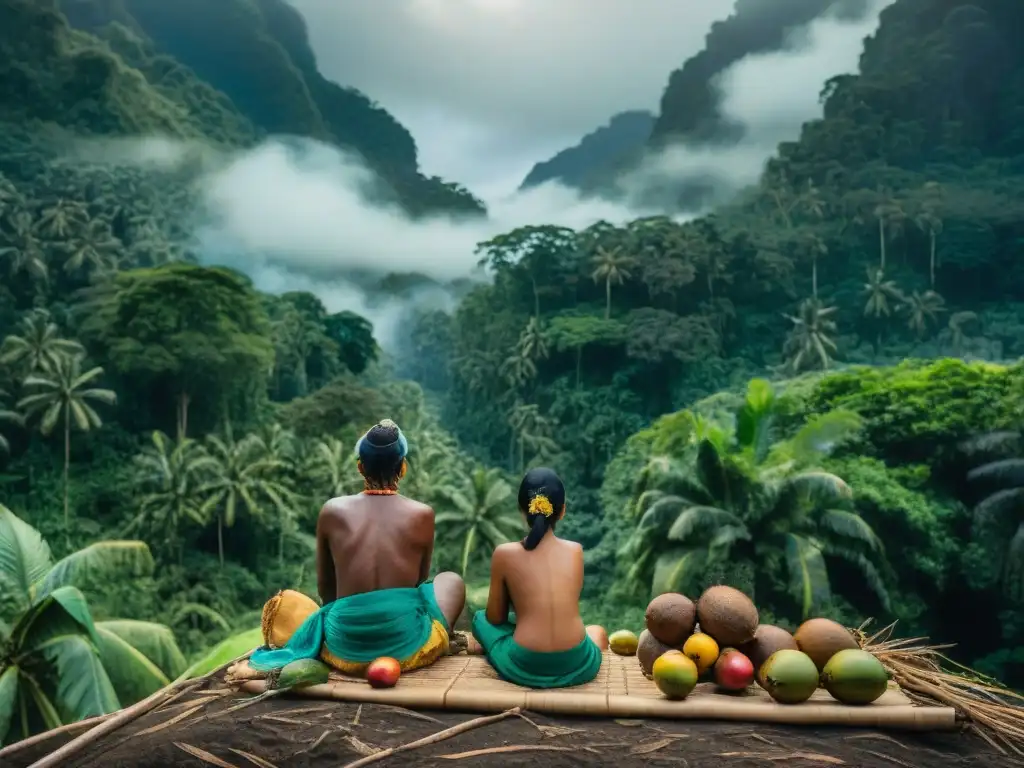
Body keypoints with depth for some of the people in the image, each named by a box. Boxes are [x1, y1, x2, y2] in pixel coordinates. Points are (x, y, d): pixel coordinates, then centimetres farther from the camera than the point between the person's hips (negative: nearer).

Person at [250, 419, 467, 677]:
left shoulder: (332, 511, 0)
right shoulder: (422, 514, -3)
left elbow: (324, 588, 11)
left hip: (346, 649, 2)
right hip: (407, 647, -2)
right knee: (452, 580, 27)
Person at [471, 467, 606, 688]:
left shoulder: (505, 554, -5)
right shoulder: (575, 551, 2)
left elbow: (495, 618, 6)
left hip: (525, 667, -2)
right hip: (576, 666, 2)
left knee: (480, 619, 26)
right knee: (597, 631, 37)